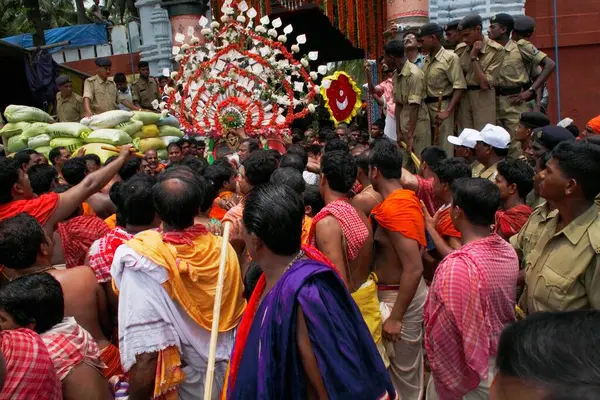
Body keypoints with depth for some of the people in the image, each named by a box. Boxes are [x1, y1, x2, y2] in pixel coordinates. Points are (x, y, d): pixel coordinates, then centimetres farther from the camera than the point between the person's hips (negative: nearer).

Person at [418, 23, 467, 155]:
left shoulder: (450, 58, -10)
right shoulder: (426, 59, 12)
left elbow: (459, 86, -15)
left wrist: (448, 111, -22)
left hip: (441, 106, -7)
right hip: (426, 106, 7)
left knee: (444, 147, -4)